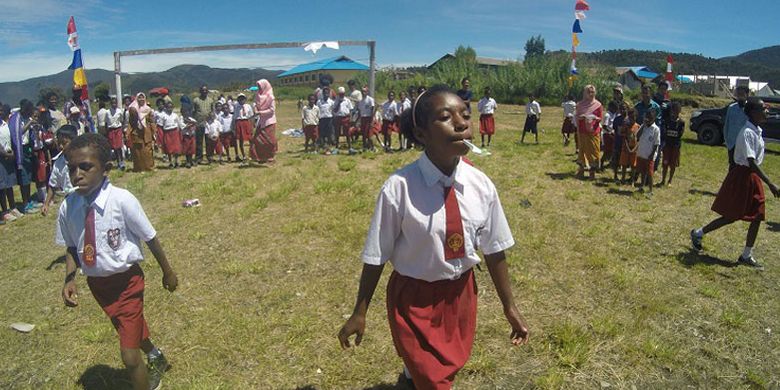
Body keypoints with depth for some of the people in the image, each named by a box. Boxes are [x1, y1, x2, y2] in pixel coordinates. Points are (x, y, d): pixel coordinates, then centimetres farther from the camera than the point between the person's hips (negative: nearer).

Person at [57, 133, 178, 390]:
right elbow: (71, 247, 5)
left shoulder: (121, 200, -25)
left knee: (129, 356, -8)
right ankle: (155, 359, 59)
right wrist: (70, 278, -10)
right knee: (133, 332, 29)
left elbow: (150, 238, -13)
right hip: (96, 283, 5)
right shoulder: (68, 207, -11)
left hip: (126, 280, -5)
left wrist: (167, 271, -2)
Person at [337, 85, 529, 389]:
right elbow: (377, 256, -16)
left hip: (461, 292, 5)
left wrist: (509, 308, 5)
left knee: (452, 364, 27)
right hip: (414, 296, -4)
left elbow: (494, 251, -2)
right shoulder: (399, 187, -25)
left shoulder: (481, 185, -12)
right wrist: (359, 313, -7)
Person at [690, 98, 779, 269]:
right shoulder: (747, 133, -21)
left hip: (753, 178, 9)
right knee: (732, 216, 1)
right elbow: (751, 163, -26)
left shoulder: (757, 131, 8)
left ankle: (746, 255, 16)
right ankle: (698, 233, 20)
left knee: (757, 217, 8)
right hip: (742, 176, -9)